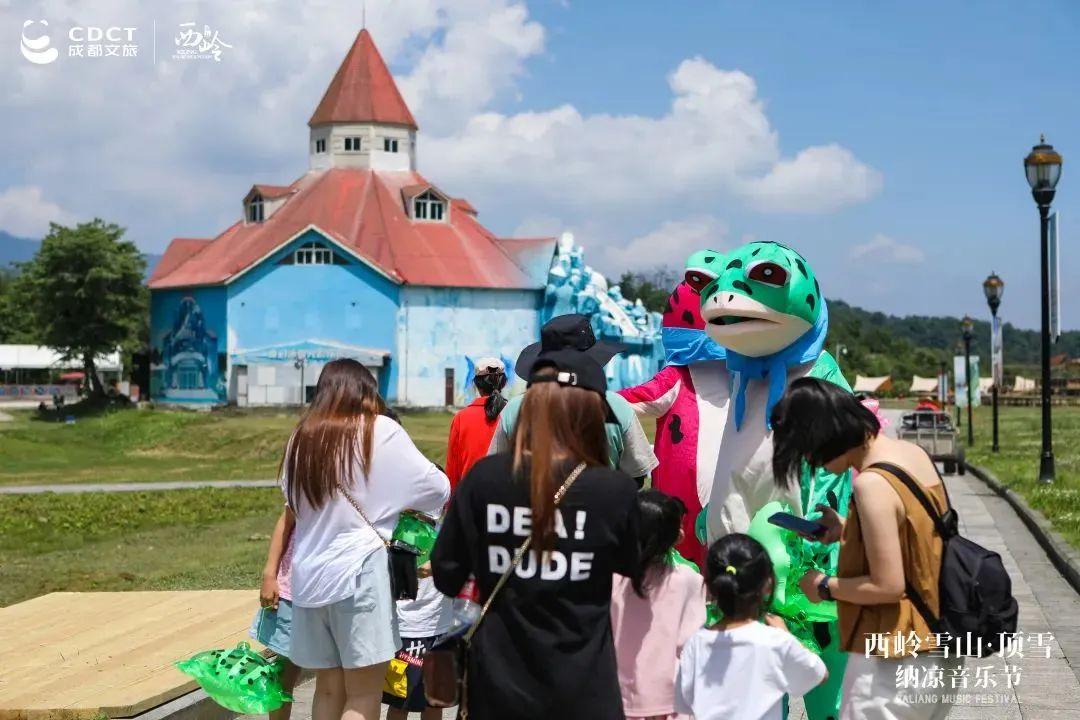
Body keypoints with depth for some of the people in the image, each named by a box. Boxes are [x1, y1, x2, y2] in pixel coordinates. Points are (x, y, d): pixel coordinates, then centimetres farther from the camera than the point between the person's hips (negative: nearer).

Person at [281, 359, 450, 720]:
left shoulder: (302, 437, 11)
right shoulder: (379, 430, -2)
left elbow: (293, 510, 15)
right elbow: (437, 488, 3)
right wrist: (402, 502, 22)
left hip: (309, 576, 5)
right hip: (359, 572, -5)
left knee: (329, 689, 13)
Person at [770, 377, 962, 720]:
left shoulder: (872, 484, -23)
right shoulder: (915, 454, 3)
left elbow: (888, 586, -21)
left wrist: (825, 587, -7)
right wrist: (847, 531, 11)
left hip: (895, 661, -9)